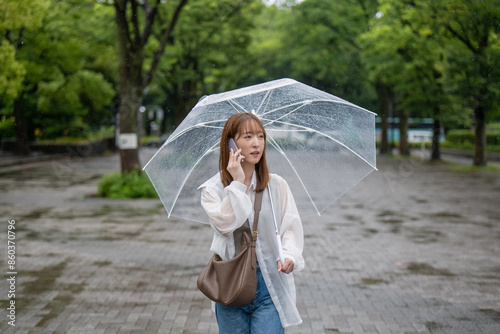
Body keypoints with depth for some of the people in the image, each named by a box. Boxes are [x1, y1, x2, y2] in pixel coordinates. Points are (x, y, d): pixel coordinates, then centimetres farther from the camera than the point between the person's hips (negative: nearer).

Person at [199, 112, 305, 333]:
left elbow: (291, 226, 1)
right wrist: (238, 183, -16)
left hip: (270, 284, 0)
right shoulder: (212, 189, -1)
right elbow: (225, 224, -17)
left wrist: (289, 255, -18)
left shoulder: (277, 185, 4)